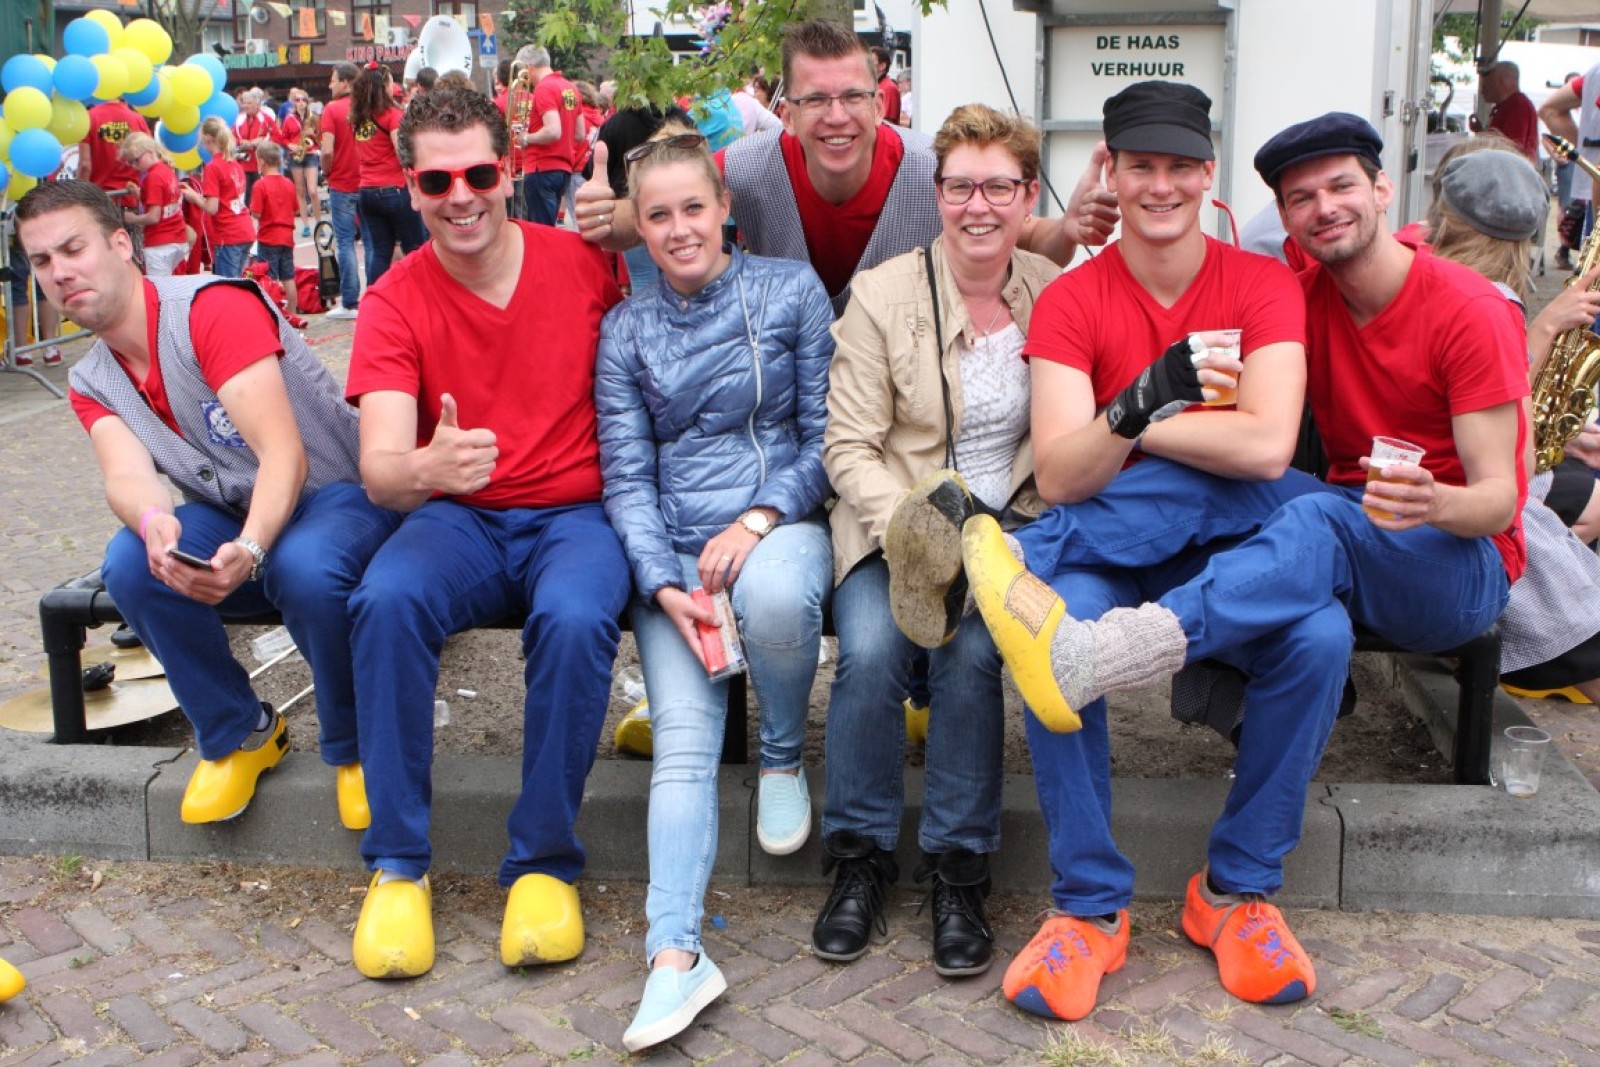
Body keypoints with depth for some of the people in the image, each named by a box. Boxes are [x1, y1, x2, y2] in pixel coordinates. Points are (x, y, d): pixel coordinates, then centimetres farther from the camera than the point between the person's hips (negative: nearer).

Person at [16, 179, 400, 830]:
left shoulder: (214, 307, -17)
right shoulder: (91, 384, 6)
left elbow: (284, 454, -25)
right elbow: (126, 478, -15)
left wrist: (250, 549, -42)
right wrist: (153, 522, -41)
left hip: (336, 494, -5)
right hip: (230, 515, 6)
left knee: (305, 568, -39)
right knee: (130, 564, -24)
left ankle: (354, 747, -10)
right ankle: (239, 734, -1)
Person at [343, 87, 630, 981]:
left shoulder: (584, 263, 0)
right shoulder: (396, 302, -2)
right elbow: (379, 465, -14)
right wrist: (424, 468, -38)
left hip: (576, 514, -1)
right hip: (458, 518, 1)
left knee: (576, 618, -33)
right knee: (387, 600, -31)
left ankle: (546, 863, -14)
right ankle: (399, 864, -15)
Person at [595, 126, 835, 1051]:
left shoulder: (791, 290, 5)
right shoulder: (625, 331, 11)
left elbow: (828, 436, 3)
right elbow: (628, 477, 5)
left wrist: (758, 521, -12)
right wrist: (666, 585, -12)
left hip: (780, 518, -1)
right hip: (673, 548, 2)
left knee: (774, 597, -38)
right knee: (683, 738, -19)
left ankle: (786, 759, -7)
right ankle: (676, 952, -26)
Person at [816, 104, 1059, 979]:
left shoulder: (1058, 293, 5)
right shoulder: (882, 294, -2)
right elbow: (848, 448, -6)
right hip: (894, 519, 0)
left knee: (972, 652, -28)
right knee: (870, 651, -28)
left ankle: (957, 867, -9)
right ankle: (860, 859, -5)